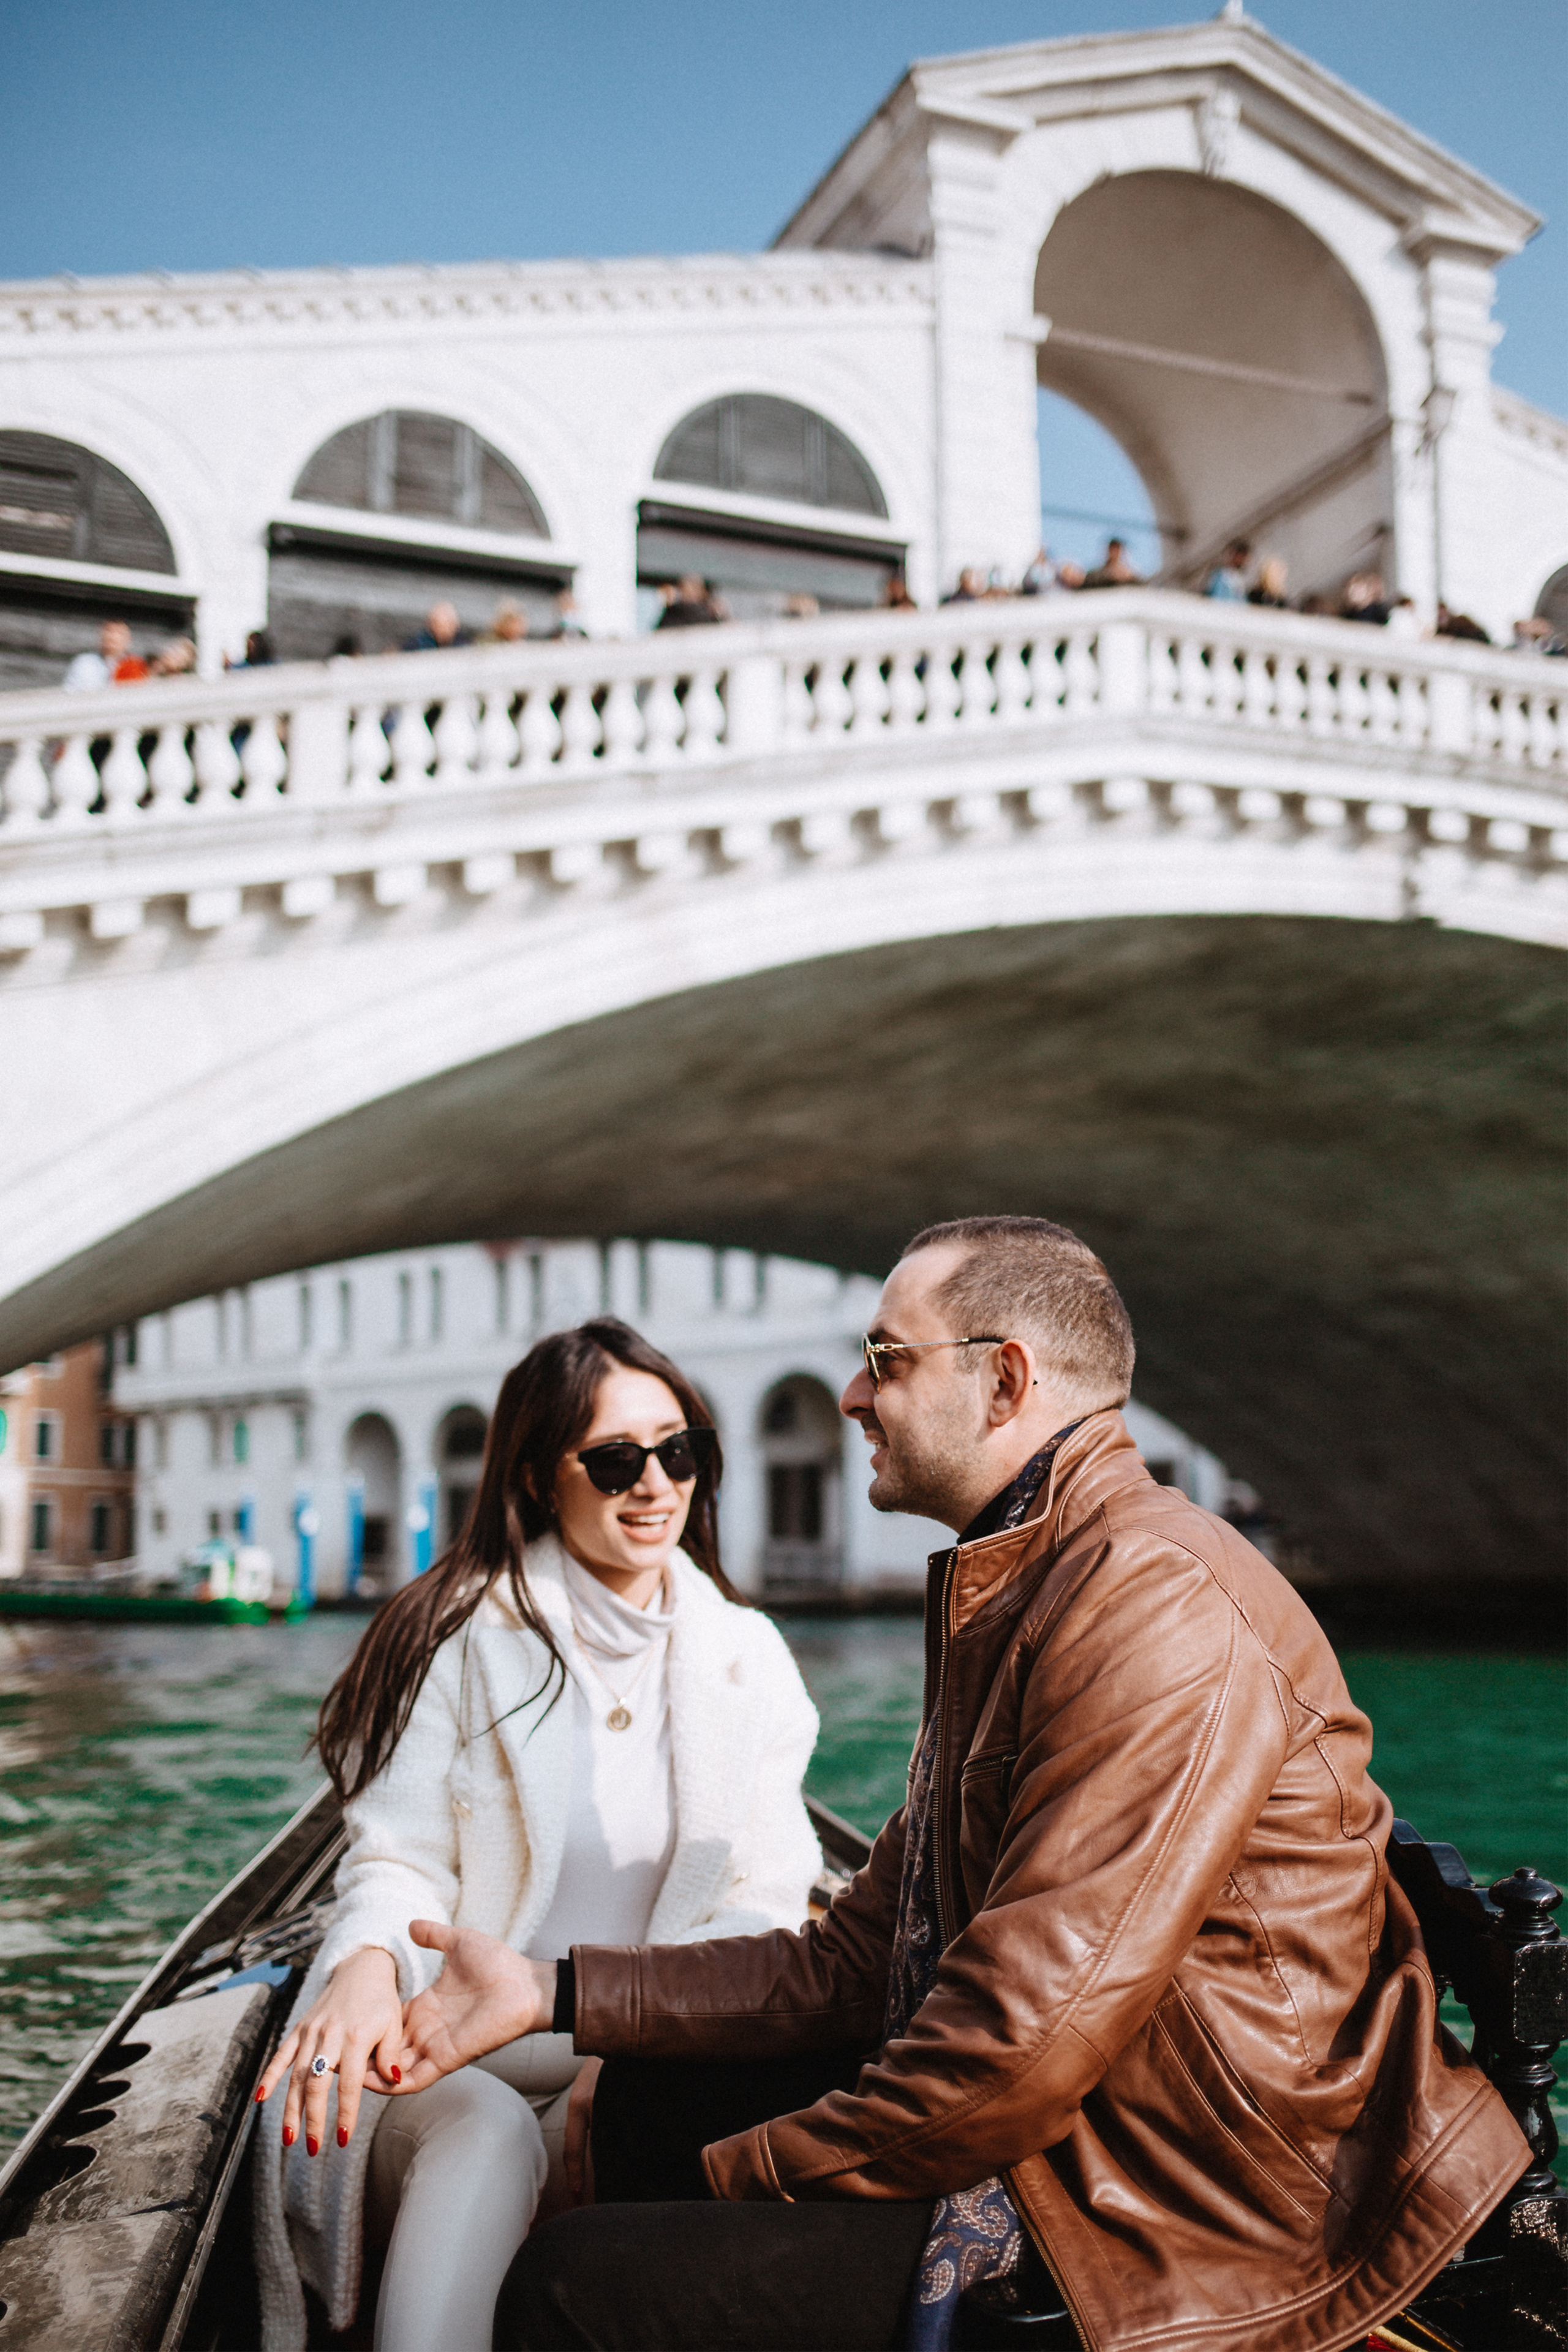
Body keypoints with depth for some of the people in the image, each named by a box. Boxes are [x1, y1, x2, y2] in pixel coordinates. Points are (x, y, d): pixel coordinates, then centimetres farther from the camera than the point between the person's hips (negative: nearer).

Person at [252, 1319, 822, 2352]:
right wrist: (370, 1965, -26)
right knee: (483, 2135, -35)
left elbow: (763, 1900, 5)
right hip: (462, 2052, -1)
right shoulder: (464, 1635, 3)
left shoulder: (747, 1659, 11)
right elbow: (399, 1860, -1)